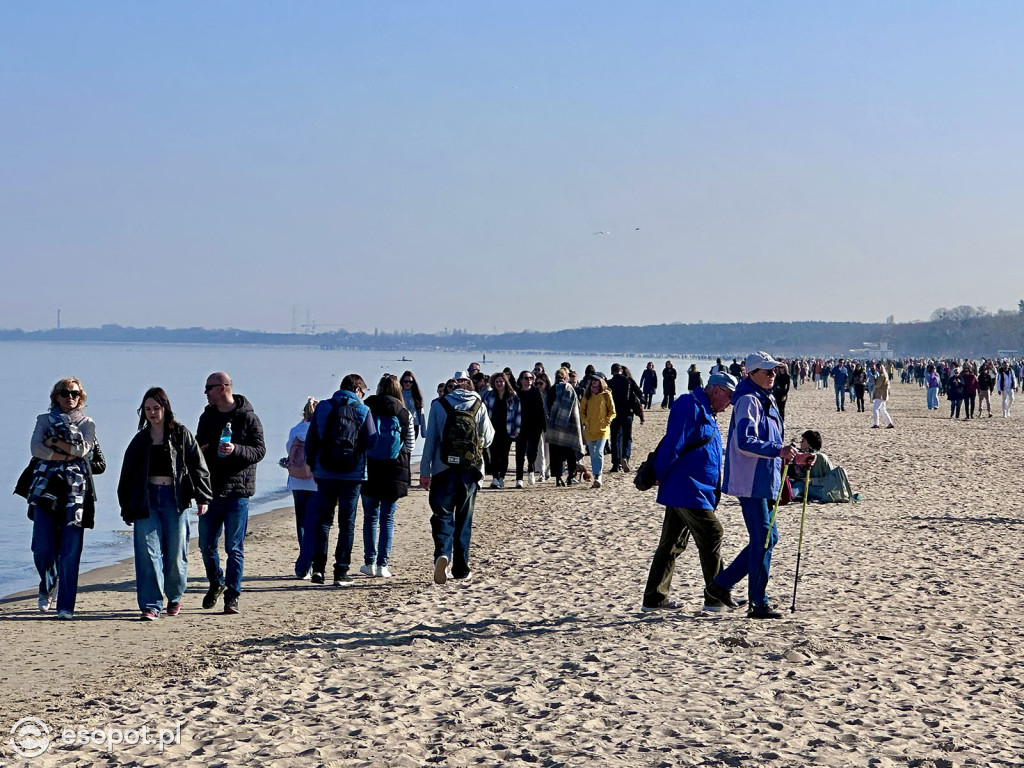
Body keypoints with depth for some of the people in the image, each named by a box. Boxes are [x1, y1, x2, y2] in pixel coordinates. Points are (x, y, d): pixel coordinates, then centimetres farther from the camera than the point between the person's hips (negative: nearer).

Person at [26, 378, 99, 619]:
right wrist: (67, 454, -7)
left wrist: (55, 441, -3)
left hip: (75, 489, 0)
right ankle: (47, 588, 23)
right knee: (42, 546, -6)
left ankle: (66, 606, -2)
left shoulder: (87, 424, 16)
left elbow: (83, 449, -4)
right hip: (46, 486, 1)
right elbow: (36, 449, -1)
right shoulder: (45, 420, 16)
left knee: (70, 551, -6)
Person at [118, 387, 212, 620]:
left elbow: (198, 466, 2)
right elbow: (127, 474, 15)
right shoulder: (140, 439, 11)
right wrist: (127, 508, 13)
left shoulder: (181, 435, 3)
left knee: (175, 553, 4)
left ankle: (175, 597, 27)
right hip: (147, 499, 2)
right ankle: (150, 605, -7)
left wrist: (202, 497, -5)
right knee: (148, 553, -8)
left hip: (174, 498, -2)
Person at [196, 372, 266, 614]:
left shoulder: (248, 417, -4)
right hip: (210, 489, 5)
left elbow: (260, 450, -8)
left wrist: (236, 450, -25)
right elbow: (198, 445, 23)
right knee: (207, 545, 11)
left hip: (237, 491, -5)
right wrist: (199, 451, -1)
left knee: (234, 548, -2)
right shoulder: (207, 417, 12)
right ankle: (216, 583, 33)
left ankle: (232, 596, 3)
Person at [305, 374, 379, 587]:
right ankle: (341, 572, 4)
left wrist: (312, 466, 14)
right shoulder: (363, 410, -2)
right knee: (347, 523, 5)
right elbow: (371, 442, -6)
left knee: (323, 521, 10)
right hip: (353, 474, -1)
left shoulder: (323, 407, 3)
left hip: (325, 473, 2)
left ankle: (318, 567, 0)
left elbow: (310, 440, 3)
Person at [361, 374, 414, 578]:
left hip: (369, 470, 0)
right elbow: (410, 445, 2)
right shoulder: (405, 415, -2)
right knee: (387, 519, 5)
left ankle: (369, 563, 12)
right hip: (394, 473, 0)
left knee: (370, 517, 11)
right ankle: (382, 565, 2)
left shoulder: (366, 410, -3)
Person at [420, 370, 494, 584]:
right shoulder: (478, 405, 2)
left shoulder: (439, 405, 0)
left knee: (442, 514, 0)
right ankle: (461, 569, 12)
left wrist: (425, 471, 2)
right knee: (464, 519, 11)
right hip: (470, 470, 1)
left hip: (444, 468, -1)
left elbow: (430, 439, -1)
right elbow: (487, 438, 4)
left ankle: (442, 553, -27)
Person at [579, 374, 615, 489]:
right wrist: (585, 421, -1)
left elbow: (612, 412, 4)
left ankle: (598, 477, -17)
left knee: (598, 453, -16)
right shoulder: (587, 395, 7)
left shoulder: (606, 395, -1)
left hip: (602, 429, -4)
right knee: (593, 455, 8)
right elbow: (582, 410, 14)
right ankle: (596, 479, 16)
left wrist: (606, 422, -8)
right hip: (589, 430, 4)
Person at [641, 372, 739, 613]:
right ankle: (716, 597, -3)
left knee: (673, 543, 11)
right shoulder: (690, 406, -13)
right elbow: (672, 445, -18)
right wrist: (659, 477, -15)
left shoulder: (705, 412, 21)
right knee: (712, 533, -8)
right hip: (687, 490, -10)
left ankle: (655, 598, 14)